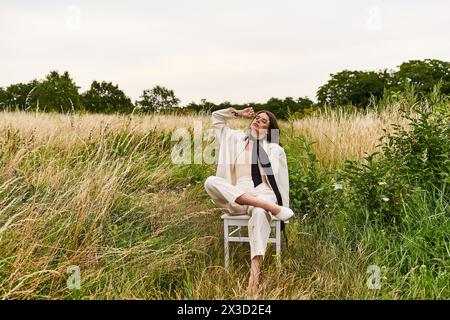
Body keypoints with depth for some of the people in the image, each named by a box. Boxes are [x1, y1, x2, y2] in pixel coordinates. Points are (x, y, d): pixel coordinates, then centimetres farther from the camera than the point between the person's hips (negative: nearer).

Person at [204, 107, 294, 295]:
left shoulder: (275, 149, 12)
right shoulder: (236, 139, 21)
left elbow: (282, 180, 12)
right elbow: (216, 117, 31)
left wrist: (284, 205, 6)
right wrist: (239, 113, 28)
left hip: (263, 193, -3)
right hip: (237, 197, 3)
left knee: (260, 214, -41)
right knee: (211, 181, -30)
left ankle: (254, 271, -53)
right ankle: (271, 208, -37)